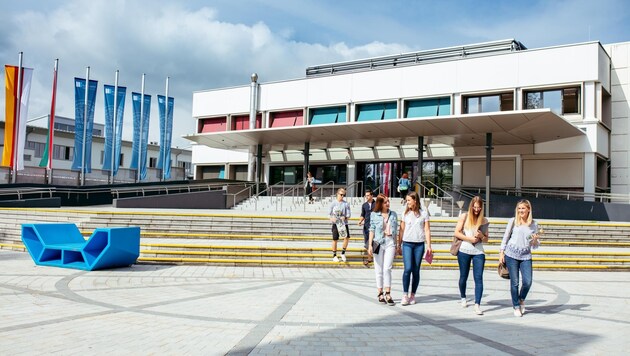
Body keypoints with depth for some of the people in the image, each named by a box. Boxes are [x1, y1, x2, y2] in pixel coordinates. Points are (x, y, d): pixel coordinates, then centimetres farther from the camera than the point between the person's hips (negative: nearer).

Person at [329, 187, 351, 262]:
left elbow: (348, 215, 3)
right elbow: (329, 213, 3)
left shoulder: (346, 204, 4)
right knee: (335, 239, 3)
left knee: (347, 237, -13)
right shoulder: (333, 203, 2)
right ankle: (334, 255, 16)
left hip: (344, 223, 1)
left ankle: (343, 253, 5)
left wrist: (345, 217, -19)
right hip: (336, 223, -1)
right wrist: (332, 218, -17)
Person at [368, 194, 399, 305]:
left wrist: (396, 246, 12)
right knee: (379, 270, 4)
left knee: (387, 269, -8)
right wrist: (370, 245, -3)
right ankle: (380, 294, 13)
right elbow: (372, 230, 3)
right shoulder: (374, 215, 3)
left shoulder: (393, 214, 9)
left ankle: (388, 294, -4)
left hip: (390, 243, 1)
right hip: (378, 243, -1)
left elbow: (395, 231, 13)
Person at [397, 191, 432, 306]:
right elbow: (401, 230, 11)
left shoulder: (423, 213, 4)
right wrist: (398, 245, 10)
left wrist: (428, 245, -2)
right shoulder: (406, 213, 7)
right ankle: (405, 295, -6)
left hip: (419, 244, 0)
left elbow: (427, 230, 3)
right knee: (408, 269, -12)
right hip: (407, 244, 0)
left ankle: (413, 295, 14)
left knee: (416, 270, 5)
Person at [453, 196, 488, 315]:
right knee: (463, 276, 11)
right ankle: (463, 298, 34)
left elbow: (486, 239, 12)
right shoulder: (464, 216, 0)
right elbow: (457, 233, -2)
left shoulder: (484, 221, 6)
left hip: (479, 252, 1)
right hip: (464, 251, -1)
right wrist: (470, 239, -13)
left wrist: (481, 236, -10)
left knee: (478, 278, -9)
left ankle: (477, 305, -11)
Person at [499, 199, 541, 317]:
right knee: (514, 282, 2)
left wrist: (535, 240, -12)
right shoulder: (513, 221, 3)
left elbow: (535, 246, 10)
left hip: (526, 256, 1)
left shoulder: (534, 224, 6)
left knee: (528, 282, -8)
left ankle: (521, 299, 22)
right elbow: (505, 237, 8)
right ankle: (516, 307, 17)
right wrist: (502, 253, 3)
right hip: (511, 254, -1)